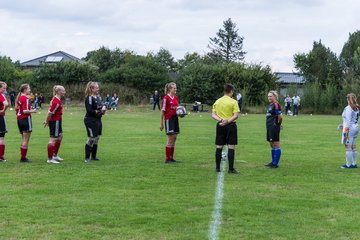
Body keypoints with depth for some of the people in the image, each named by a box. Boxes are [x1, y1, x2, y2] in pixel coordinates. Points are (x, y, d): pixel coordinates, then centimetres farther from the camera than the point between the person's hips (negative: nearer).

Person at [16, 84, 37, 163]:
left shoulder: (19, 98, 12)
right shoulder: (26, 98, -14)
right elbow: (25, 111, -22)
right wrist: (32, 111, -7)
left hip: (19, 120, 9)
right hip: (26, 119, -9)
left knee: (24, 139, 17)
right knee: (26, 140, -2)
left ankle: (22, 157, 19)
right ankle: (23, 158, -1)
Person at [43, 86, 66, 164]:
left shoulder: (56, 100, 10)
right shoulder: (56, 102, -22)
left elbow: (50, 111, 13)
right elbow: (50, 112, -22)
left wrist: (47, 121, 14)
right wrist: (47, 121, -11)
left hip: (57, 121, 11)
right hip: (55, 121, -11)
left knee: (60, 137, 21)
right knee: (53, 139, -6)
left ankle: (55, 155, 32)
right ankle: (50, 159, -2)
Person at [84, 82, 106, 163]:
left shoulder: (97, 97, 12)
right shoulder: (89, 98, -15)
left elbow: (101, 105, 23)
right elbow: (89, 110, -21)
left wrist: (104, 107, 2)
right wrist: (98, 111, -19)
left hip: (98, 120, 9)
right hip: (91, 120, -9)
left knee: (96, 139, 14)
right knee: (91, 139, -7)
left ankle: (94, 156, 26)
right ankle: (87, 158, 0)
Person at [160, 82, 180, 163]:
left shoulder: (176, 98, 11)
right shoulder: (166, 98, -10)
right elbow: (163, 111, -9)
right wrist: (161, 123, -10)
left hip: (175, 118, 8)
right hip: (169, 119, -8)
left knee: (174, 138, 8)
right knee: (170, 139, -7)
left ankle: (171, 158, 15)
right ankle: (167, 159, -1)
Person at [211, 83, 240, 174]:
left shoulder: (217, 101, 8)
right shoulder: (233, 102, -6)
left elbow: (213, 114, 1)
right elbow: (236, 115, -15)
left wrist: (220, 120, -11)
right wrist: (228, 121, -17)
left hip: (220, 126, 4)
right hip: (230, 126, -4)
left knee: (219, 147, 9)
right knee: (231, 147, -2)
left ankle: (217, 167, 11)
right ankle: (231, 168, -3)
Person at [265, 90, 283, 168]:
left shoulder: (276, 105, -14)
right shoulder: (270, 105, 15)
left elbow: (280, 116, -19)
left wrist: (278, 124, -3)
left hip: (274, 127, -10)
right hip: (269, 127, 10)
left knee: (276, 145, -5)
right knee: (272, 145, 16)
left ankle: (276, 163, -2)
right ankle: (273, 162, 24)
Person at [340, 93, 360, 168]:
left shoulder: (348, 108, -15)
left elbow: (348, 121, -19)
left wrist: (345, 132, -18)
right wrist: (343, 125, 21)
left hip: (350, 129, -9)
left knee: (348, 147, -3)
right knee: (353, 147, 13)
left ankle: (348, 164, -1)